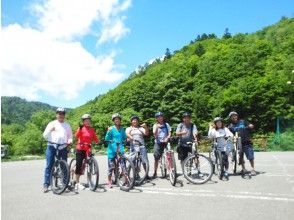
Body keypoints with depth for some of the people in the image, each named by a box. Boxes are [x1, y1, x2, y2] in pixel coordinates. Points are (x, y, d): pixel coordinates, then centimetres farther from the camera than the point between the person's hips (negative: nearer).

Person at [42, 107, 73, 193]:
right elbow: (45, 136, 4)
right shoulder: (51, 124, 9)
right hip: (52, 146, -1)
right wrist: (50, 130, -15)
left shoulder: (67, 125, 16)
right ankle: (46, 185, 1)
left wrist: (70, 140, -4)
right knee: (49, 166, -4)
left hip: (63, 147, 2)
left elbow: (70, 136, 18)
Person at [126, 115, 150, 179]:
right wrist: (131, 137, -26)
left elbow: (146, 133, 4)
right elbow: (127, 134, -5)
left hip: (141, 146, 1)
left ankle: (146, 174, 4)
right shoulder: (129, 128, 16)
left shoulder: (141, 128, 18)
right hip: (133, 146, 0)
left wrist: (146, 127, -13)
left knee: (145, 160, -4)